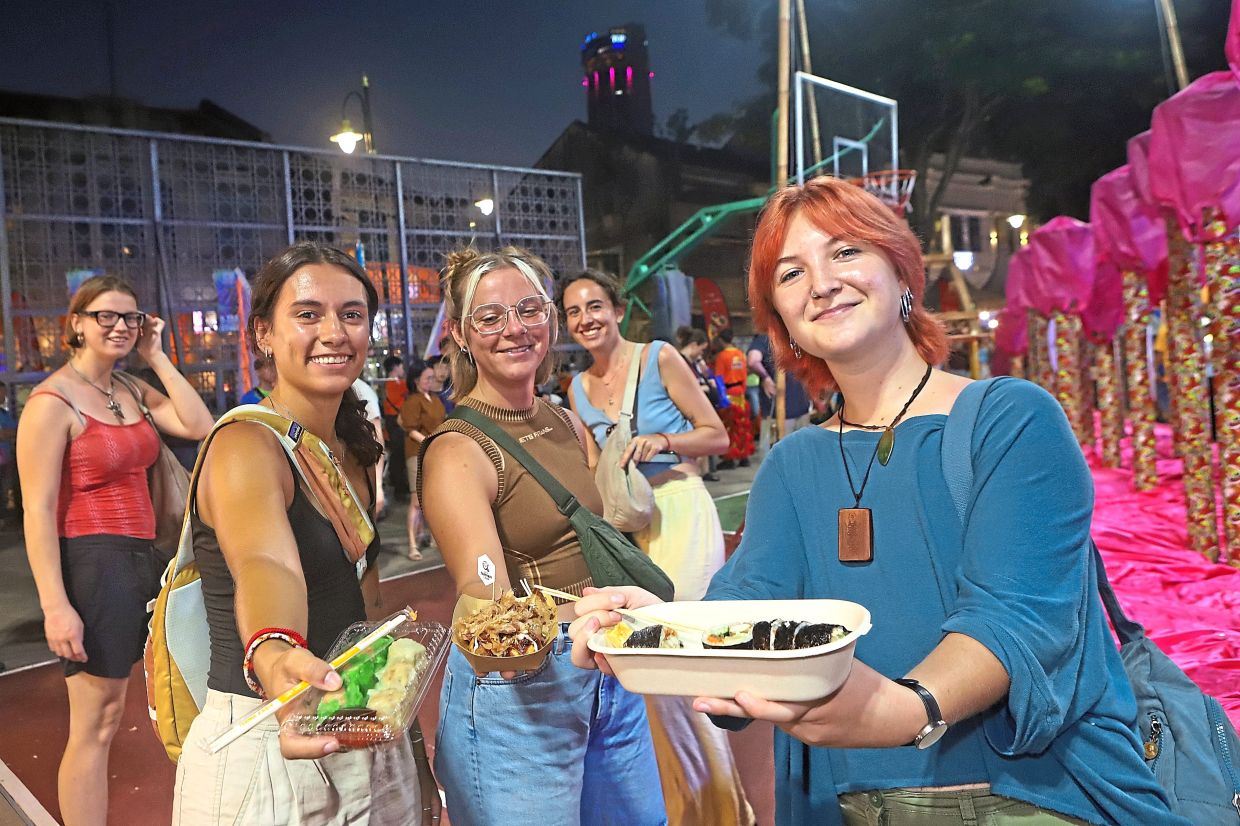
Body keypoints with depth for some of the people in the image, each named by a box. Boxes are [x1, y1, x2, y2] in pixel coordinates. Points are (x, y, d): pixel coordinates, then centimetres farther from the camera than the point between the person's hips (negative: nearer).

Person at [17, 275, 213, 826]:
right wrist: (55, 606, -19)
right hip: (92, 561, -8)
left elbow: (199, 426, 0)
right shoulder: (52, 402, -11)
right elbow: (37, 511, -14)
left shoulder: (132, 390, 11)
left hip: (143, 557, 8)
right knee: (96, 725, -1)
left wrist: (156, 357, 1)